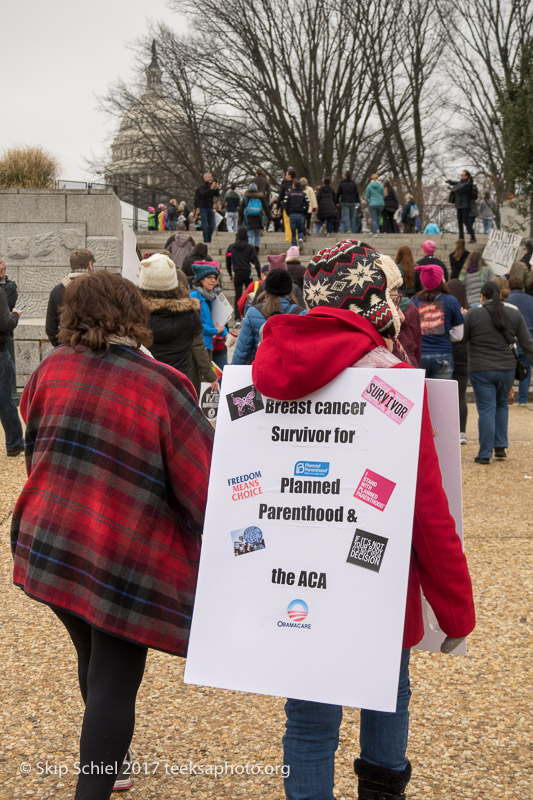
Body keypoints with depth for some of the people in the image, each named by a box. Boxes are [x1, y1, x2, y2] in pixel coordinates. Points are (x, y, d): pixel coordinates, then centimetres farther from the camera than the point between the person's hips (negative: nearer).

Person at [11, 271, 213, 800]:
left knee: (94, 663, 25)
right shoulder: (161, 385, -14)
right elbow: (204, 480, -15)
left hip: (47, 550, 5)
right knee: (114, 683, 4)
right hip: (125, 562, -5)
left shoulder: (51, 369, -2)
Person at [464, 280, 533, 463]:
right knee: (501, 405, 21)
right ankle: (500, 447, 18)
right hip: (507, 369, 3)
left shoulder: (473, 314, -6)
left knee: (486, 410, -1)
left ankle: (485, 454, -2)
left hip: (481, 370, -3)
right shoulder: (514, 314, 5)